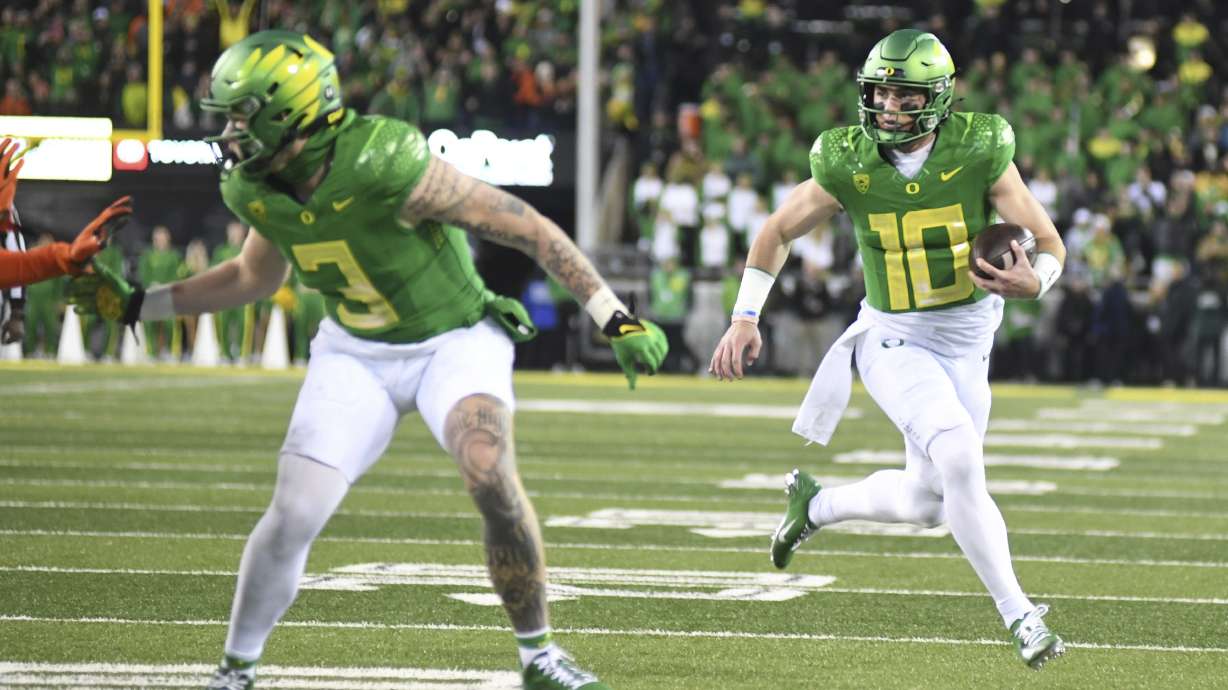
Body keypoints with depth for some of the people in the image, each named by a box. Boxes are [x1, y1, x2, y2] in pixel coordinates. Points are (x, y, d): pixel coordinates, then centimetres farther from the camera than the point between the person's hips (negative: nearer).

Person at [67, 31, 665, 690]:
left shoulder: (385, 167, -30)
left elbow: (530, 228, -23)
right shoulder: (256, 190, -9)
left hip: (455, 338, -5)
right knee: (293, 513, -9)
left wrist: (615, 320, -22)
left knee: (490, 475, -29)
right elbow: (254, 278, 14)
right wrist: (134, 305, 9)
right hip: (357, 355, 5)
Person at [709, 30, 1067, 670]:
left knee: (924, 501, 10)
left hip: (967, 344, 3)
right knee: (960, 458, -25)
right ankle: (1018, 614, -16)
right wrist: (745, 318, -2)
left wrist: (1034, 282, -32)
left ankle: (816, 504, 39)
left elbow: (1049, 245, -9)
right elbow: (777, 232, 5)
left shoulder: (979, 154, -14)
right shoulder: (850, 165, -11)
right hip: (893, 338, -3)